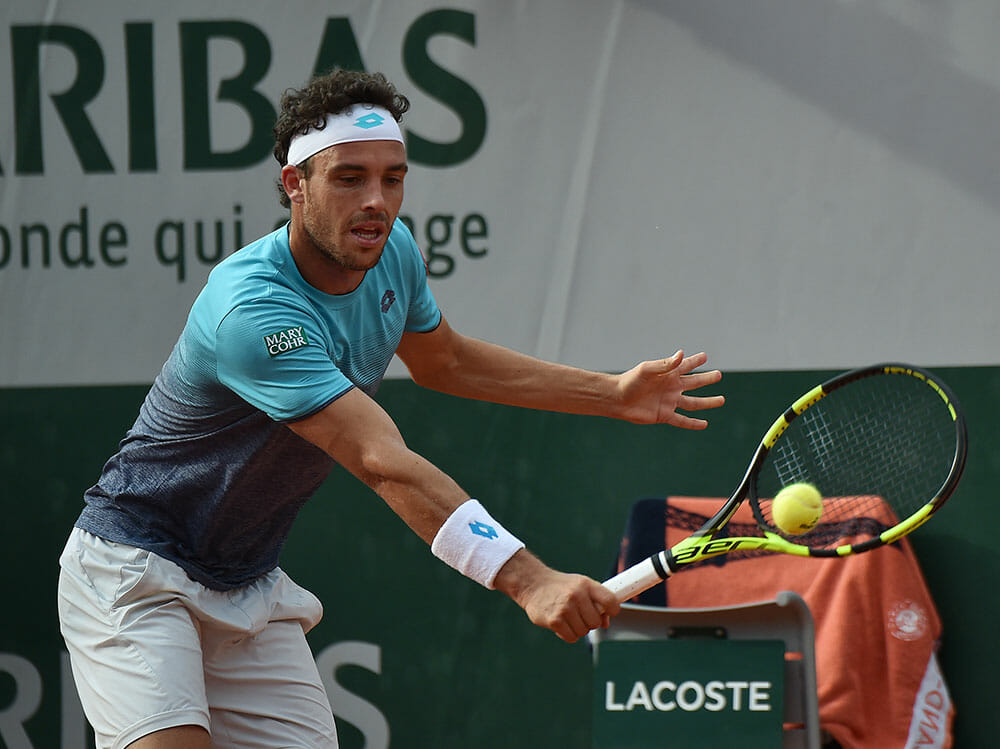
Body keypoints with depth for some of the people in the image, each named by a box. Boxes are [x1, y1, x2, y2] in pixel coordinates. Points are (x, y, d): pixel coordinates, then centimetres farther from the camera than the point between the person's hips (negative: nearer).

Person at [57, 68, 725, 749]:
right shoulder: (251, 310, -32)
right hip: (134, 570, -8)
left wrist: (614, 393, 14)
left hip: (251, 590, 8)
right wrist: (529, 579, -48)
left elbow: (444, 360, 19)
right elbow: (386, 465, -40)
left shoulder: (392, 251, -4)